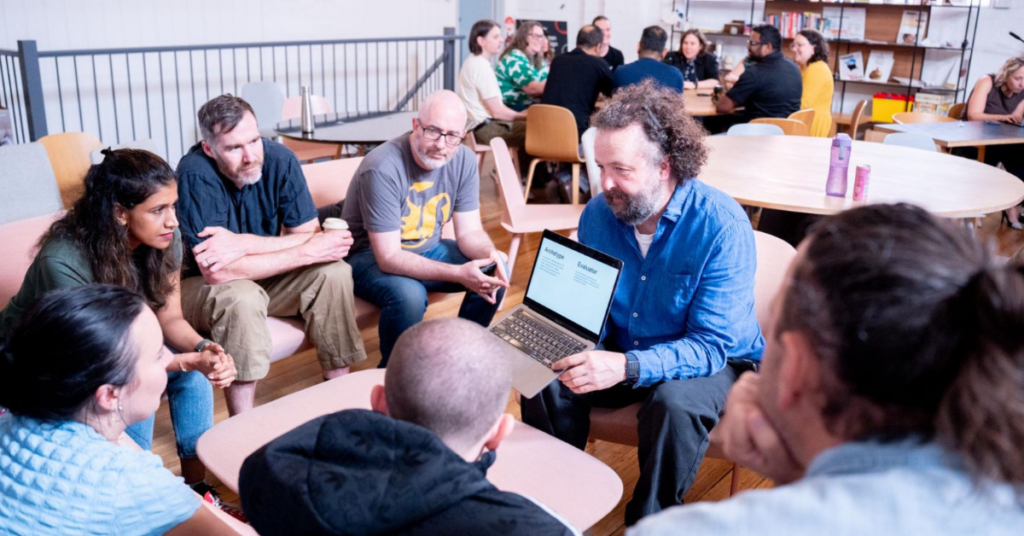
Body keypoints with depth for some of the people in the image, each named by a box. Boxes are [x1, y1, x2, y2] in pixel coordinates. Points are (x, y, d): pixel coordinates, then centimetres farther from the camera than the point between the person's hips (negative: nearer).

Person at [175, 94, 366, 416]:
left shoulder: (279, 159, -16)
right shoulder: (195, 173, -28)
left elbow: (310, 236, -15)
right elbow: (216, 272, -33)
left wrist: (243, 244, -30)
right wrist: (308, 252, -31)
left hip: (265, 273, 4)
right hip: (202, 286, -4)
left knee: (334, 272, -19)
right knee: (242, 297, -35)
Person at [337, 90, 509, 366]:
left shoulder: (464, 160, -10)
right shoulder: (382, 169, -29)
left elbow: (469, 231, -4)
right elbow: (388, 257, -30)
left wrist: (489, 252, -29)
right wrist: (458, 274, -40)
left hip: (427, 248, 6)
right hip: (370, 256, -6)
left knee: (496, 272, -11)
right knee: (408, 295, -35)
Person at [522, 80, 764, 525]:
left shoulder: (722, 226, -25)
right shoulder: (598, 214, -9)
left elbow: (713, 346, -28)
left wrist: (627, 367, -44)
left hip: (711, 359, -4)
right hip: (620, 354, 5)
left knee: (675, 403, -35)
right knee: (546, 381, -19)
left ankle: (650, 519, -8)